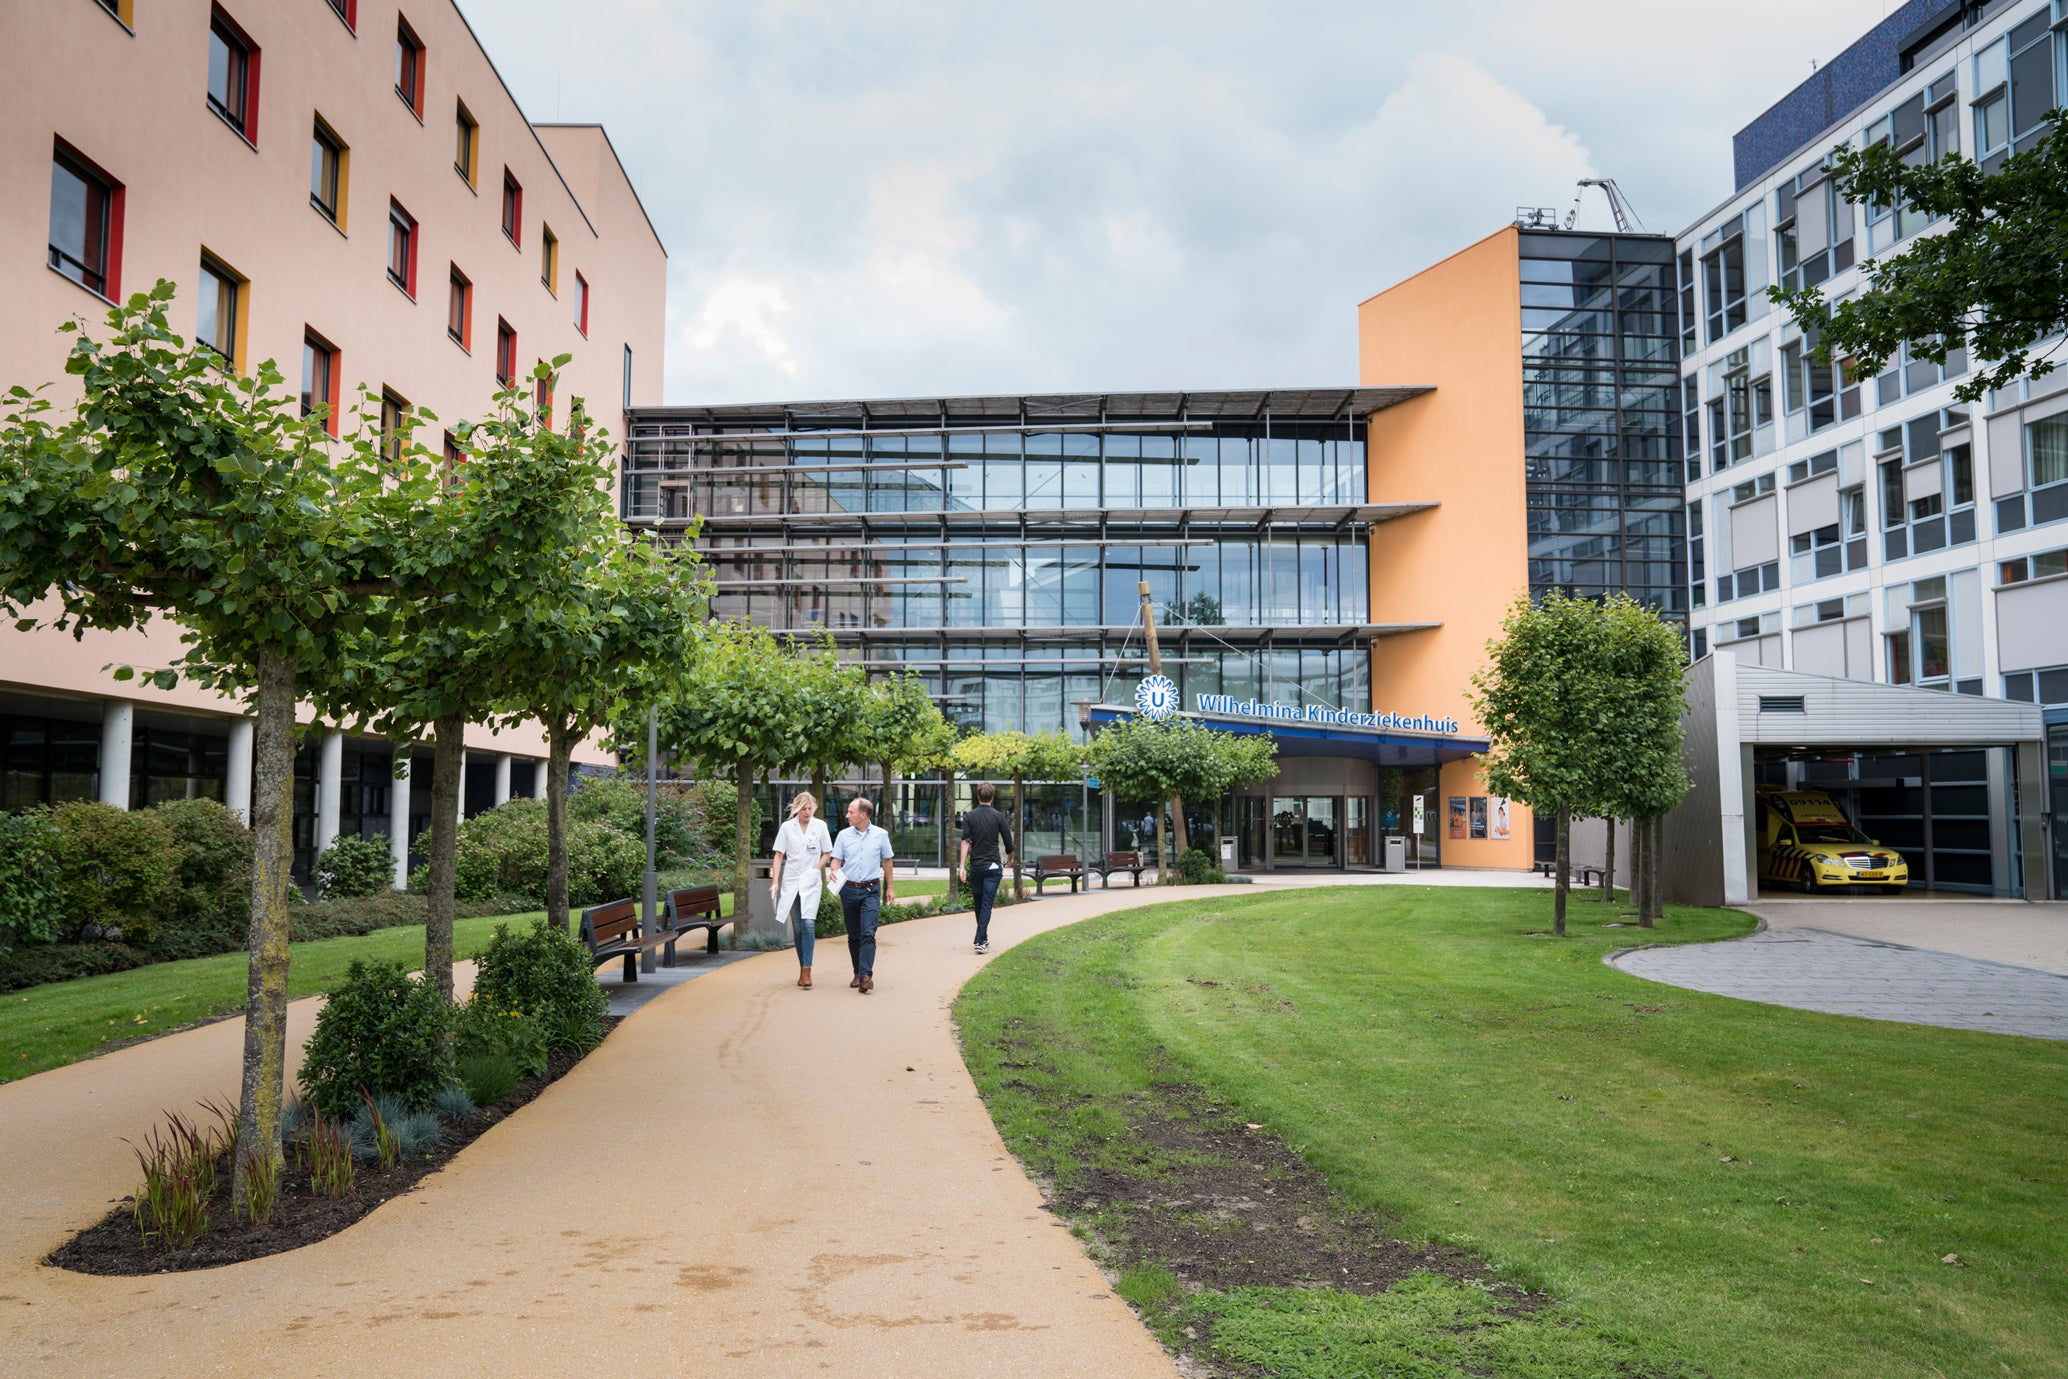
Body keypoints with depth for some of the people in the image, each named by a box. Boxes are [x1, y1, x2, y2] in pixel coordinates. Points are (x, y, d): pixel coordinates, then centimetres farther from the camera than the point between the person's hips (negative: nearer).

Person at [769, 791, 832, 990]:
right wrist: (774, 881, -4)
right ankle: (802, 969, 17)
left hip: (811, 883, -1)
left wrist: (815, 870, -6)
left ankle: (806, 971, -17)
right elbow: (779, 855, 3)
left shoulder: (820, 826, 2)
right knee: (798, 927, 6)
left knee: (808, 924, -15)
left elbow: (827, 853, 9)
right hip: (791, 882, 1)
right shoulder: (787, 827, 2)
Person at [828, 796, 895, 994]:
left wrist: (889, 888, 13)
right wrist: (834, 872, -17)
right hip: (848, 889, 2)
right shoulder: (844, 835, 4)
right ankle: (858, 974, 19)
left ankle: (866, 975, -22)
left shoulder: (881, 835, 2)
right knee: (853, 935, 9)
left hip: (871, 890, -2)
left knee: (868, 933, -14)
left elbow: (886, 862, 11)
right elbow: (836, 859, 5)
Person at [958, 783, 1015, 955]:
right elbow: (1009, 843, 1)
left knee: (978, 903, 15)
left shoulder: (969, 817, 1)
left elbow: (965, 842, -8)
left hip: (975, 866, 2)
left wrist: (962, 867, -10)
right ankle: (980, 941, -15)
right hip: (993, 866, -2)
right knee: (987, 904, -4)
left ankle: (984, 938, 29)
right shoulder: (999, 817, -2)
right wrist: (1009, 860, 21)